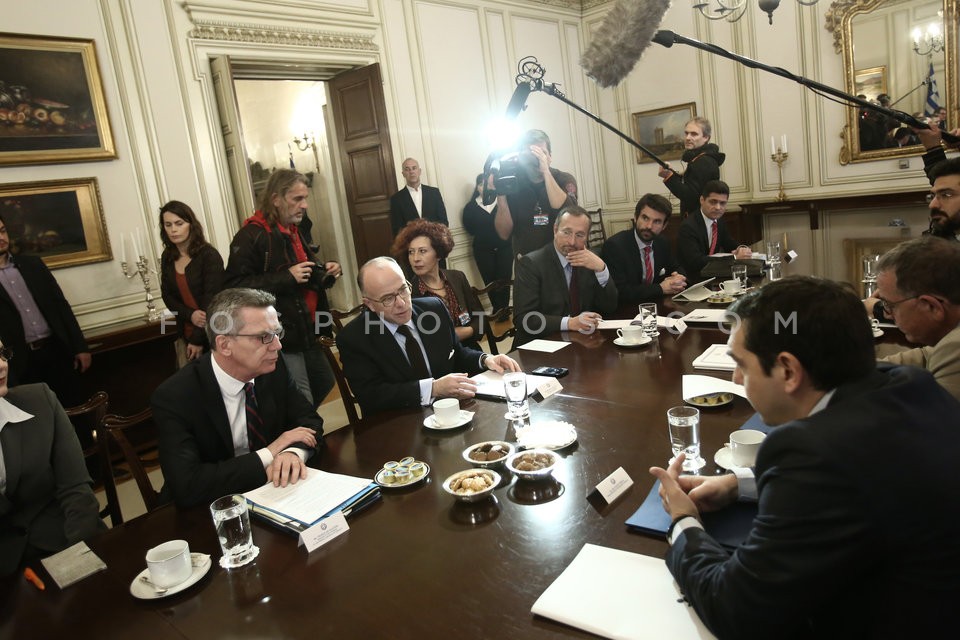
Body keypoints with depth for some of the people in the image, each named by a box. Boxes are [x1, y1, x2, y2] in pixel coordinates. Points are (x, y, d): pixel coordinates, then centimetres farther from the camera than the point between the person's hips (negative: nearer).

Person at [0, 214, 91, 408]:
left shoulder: (32, 264, 9)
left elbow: (61, 304, 9)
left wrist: (80, 346, 4)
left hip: (57, 349, 3)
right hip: (22, 362, -3)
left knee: (73, 407, 8)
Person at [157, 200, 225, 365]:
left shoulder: (209, 255, -11)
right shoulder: (167, 257, 7)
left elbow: (211, 298, -15)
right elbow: (167, 296, 7)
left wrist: (198, 339, -16)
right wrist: (190, 315, -13)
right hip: (186, 334, 5)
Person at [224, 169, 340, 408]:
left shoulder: (293, 231, 15)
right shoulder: (251, 236, -15)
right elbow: (235, 286, -22)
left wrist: (327, 270, 5)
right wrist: (286, 277, -25)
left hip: (306, 332, 9)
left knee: (324, 384, 20)